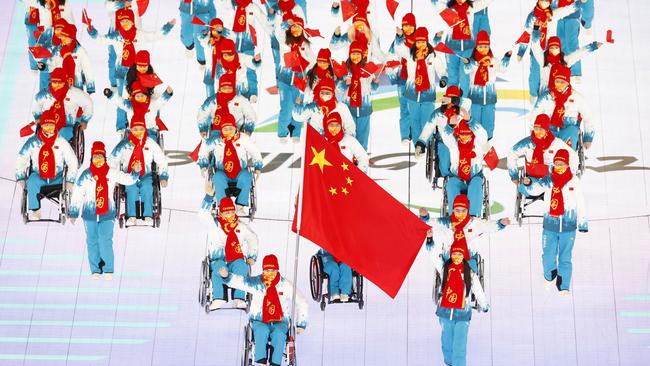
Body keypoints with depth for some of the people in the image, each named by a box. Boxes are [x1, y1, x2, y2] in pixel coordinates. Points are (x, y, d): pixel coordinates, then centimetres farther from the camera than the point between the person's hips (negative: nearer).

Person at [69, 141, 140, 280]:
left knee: (106, 242, -8)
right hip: (89, 214, 1)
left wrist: (136, 172, -15)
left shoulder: (112, 173, 0)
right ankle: (95, 270, 18)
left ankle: (108, 270, 3)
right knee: (92, 242, 7)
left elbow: (129, 180, 5)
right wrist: (73, 214, 3)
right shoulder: (86, 175, -3)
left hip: (107, 214, -1)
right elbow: (77, 195, 1)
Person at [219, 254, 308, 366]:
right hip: (260, 321, 0)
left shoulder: (285, 285, 1)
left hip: (280, 322, 0)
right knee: (262, 331, -33)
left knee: (279, 334, -32)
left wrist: (301, 324, 7)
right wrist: (226, 276, -35)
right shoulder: (256, 283, 1)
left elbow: (302, 304, 9)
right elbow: (239, 281, -14)